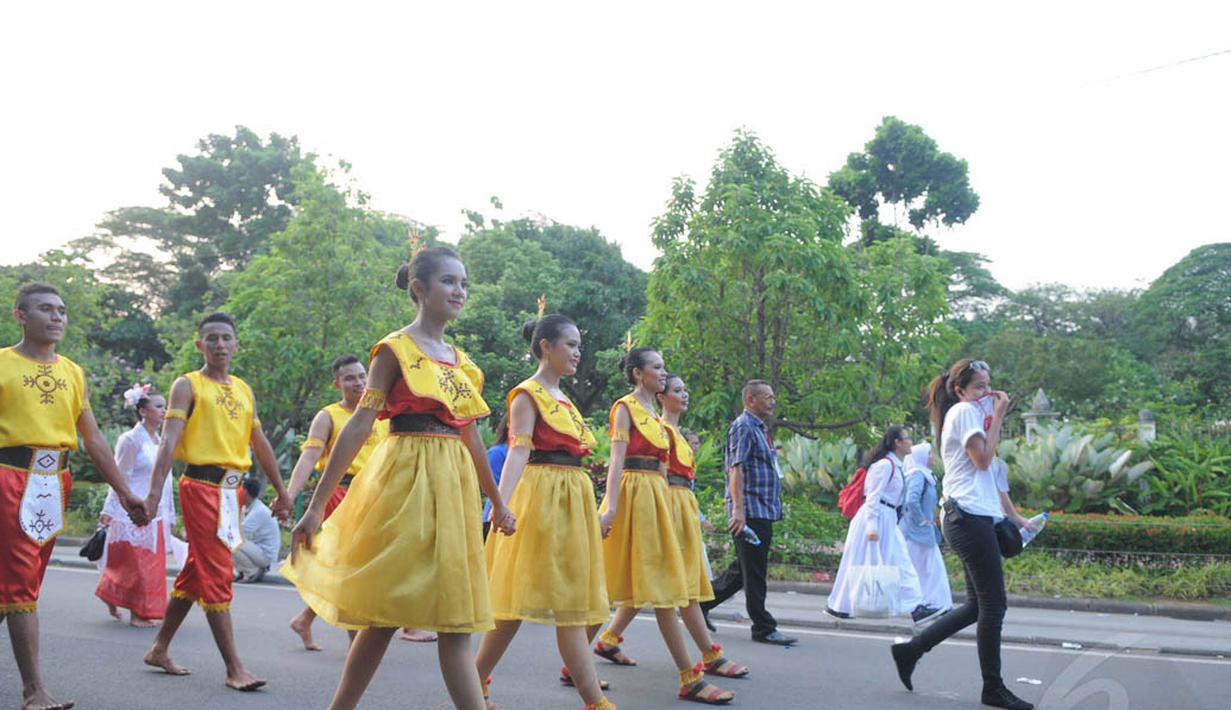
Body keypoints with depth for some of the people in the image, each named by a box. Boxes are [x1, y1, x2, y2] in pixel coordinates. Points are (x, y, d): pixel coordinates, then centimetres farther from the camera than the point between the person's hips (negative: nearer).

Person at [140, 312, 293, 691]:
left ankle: (160, 649, 28)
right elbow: (169, 440, -13)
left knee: (197, 570, 14)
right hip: (202, 485, -7)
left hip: (232, 488, 7)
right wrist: (155, 491, -24)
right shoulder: (187, 385, -2)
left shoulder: (244, 390, 15)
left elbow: (261, 444, 18)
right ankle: (234, 668, -4)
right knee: (217, 574, -7)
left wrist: (281, 491, 18)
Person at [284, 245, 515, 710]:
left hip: (453, 486, 6)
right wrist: (317, 504, -14)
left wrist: (497, 502, 25)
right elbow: (360, 425, -10)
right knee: (386, 611, -3)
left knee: (455, 619, 5)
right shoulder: (396, 349, -3)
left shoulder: (462, 362, 14)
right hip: (406, 480, -6)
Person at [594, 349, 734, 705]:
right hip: (634, 495, -8)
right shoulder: (625, 407, -5)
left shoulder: (655, 415, 19)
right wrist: (610, 506, -22)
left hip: (657, 496, 8)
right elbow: (617, 459, -14)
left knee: (656, 583, 7)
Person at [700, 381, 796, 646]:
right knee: (754, 573, -2)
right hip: (750, 512, -10)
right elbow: (736, 469, -18)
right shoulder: (743, 426, -9)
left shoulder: (759, 429, 21)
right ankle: (763, 628, 4)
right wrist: (738, 509, -26)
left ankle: (702, 602, 25)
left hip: (764, 512, 10)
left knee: (745, 569, 14)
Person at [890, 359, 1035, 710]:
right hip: (971, 515, -10)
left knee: (978, 605, 13)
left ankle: (910, 650, 14)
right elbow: (983, 460, -15)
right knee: (993, 604, -4)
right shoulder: (965, 411, -7)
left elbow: (984, 462, 18)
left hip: (967, 516, 10)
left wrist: (993, 418, 14)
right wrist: (997, 416, -9)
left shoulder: (961, 414, 23)